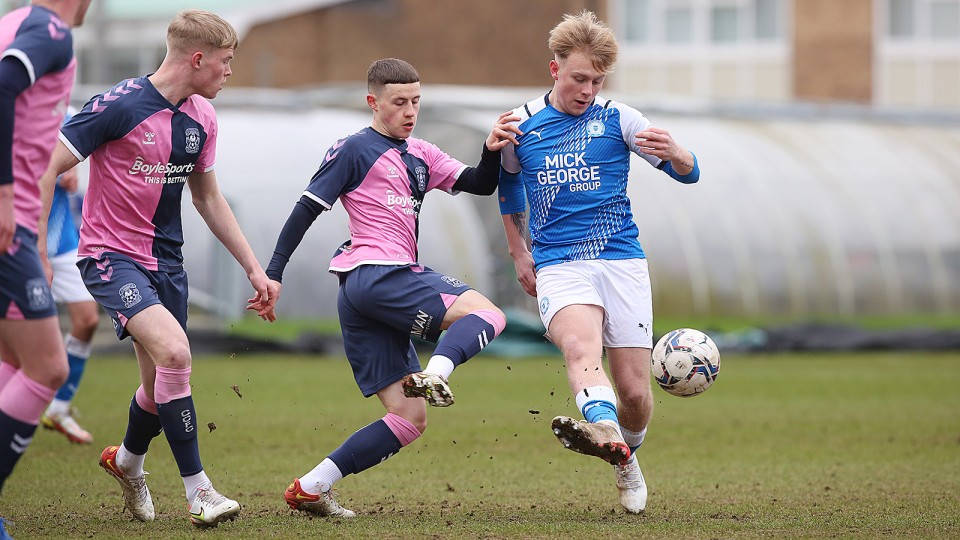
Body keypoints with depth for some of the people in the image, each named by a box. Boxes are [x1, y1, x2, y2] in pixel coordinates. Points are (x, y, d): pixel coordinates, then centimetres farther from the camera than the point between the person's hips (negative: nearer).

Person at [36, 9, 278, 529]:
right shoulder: (119, 106, -17)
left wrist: (254, 269, 17)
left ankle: (127, 460, 44)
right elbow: (46, 168, -14)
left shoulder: (201, 117, 6)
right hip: (110, 256, -7)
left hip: (165, 260, 7)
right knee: (173, 350, -27)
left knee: (161, 386, 11)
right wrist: (35, 253, -17)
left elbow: (208, 198, 19)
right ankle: (197, 490, -19)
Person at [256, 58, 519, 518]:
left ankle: (310, 489, 2)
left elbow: (479, 184, 17)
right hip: (375, 274, -8)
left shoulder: (420, 155, 22)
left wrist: (492, 151, -5)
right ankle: (434, 375, -43)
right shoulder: (354, 150, 0)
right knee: (486, 315, -19)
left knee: (408, 418, 4)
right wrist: (272, 273, -8)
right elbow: (306, 209, -2)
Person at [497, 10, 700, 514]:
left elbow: (689, 173, -2)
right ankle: (603, 429, -61)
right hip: (557, 266, 0)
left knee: (634, 390, -3)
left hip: (621, 260, 1)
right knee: (580, 344, -32)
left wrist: (673, 152, -25)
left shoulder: (617, 118, 3)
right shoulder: (521, 126, 7)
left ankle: (626, 458, 29)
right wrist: (518, 252, 24)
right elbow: (507, 182, 28)